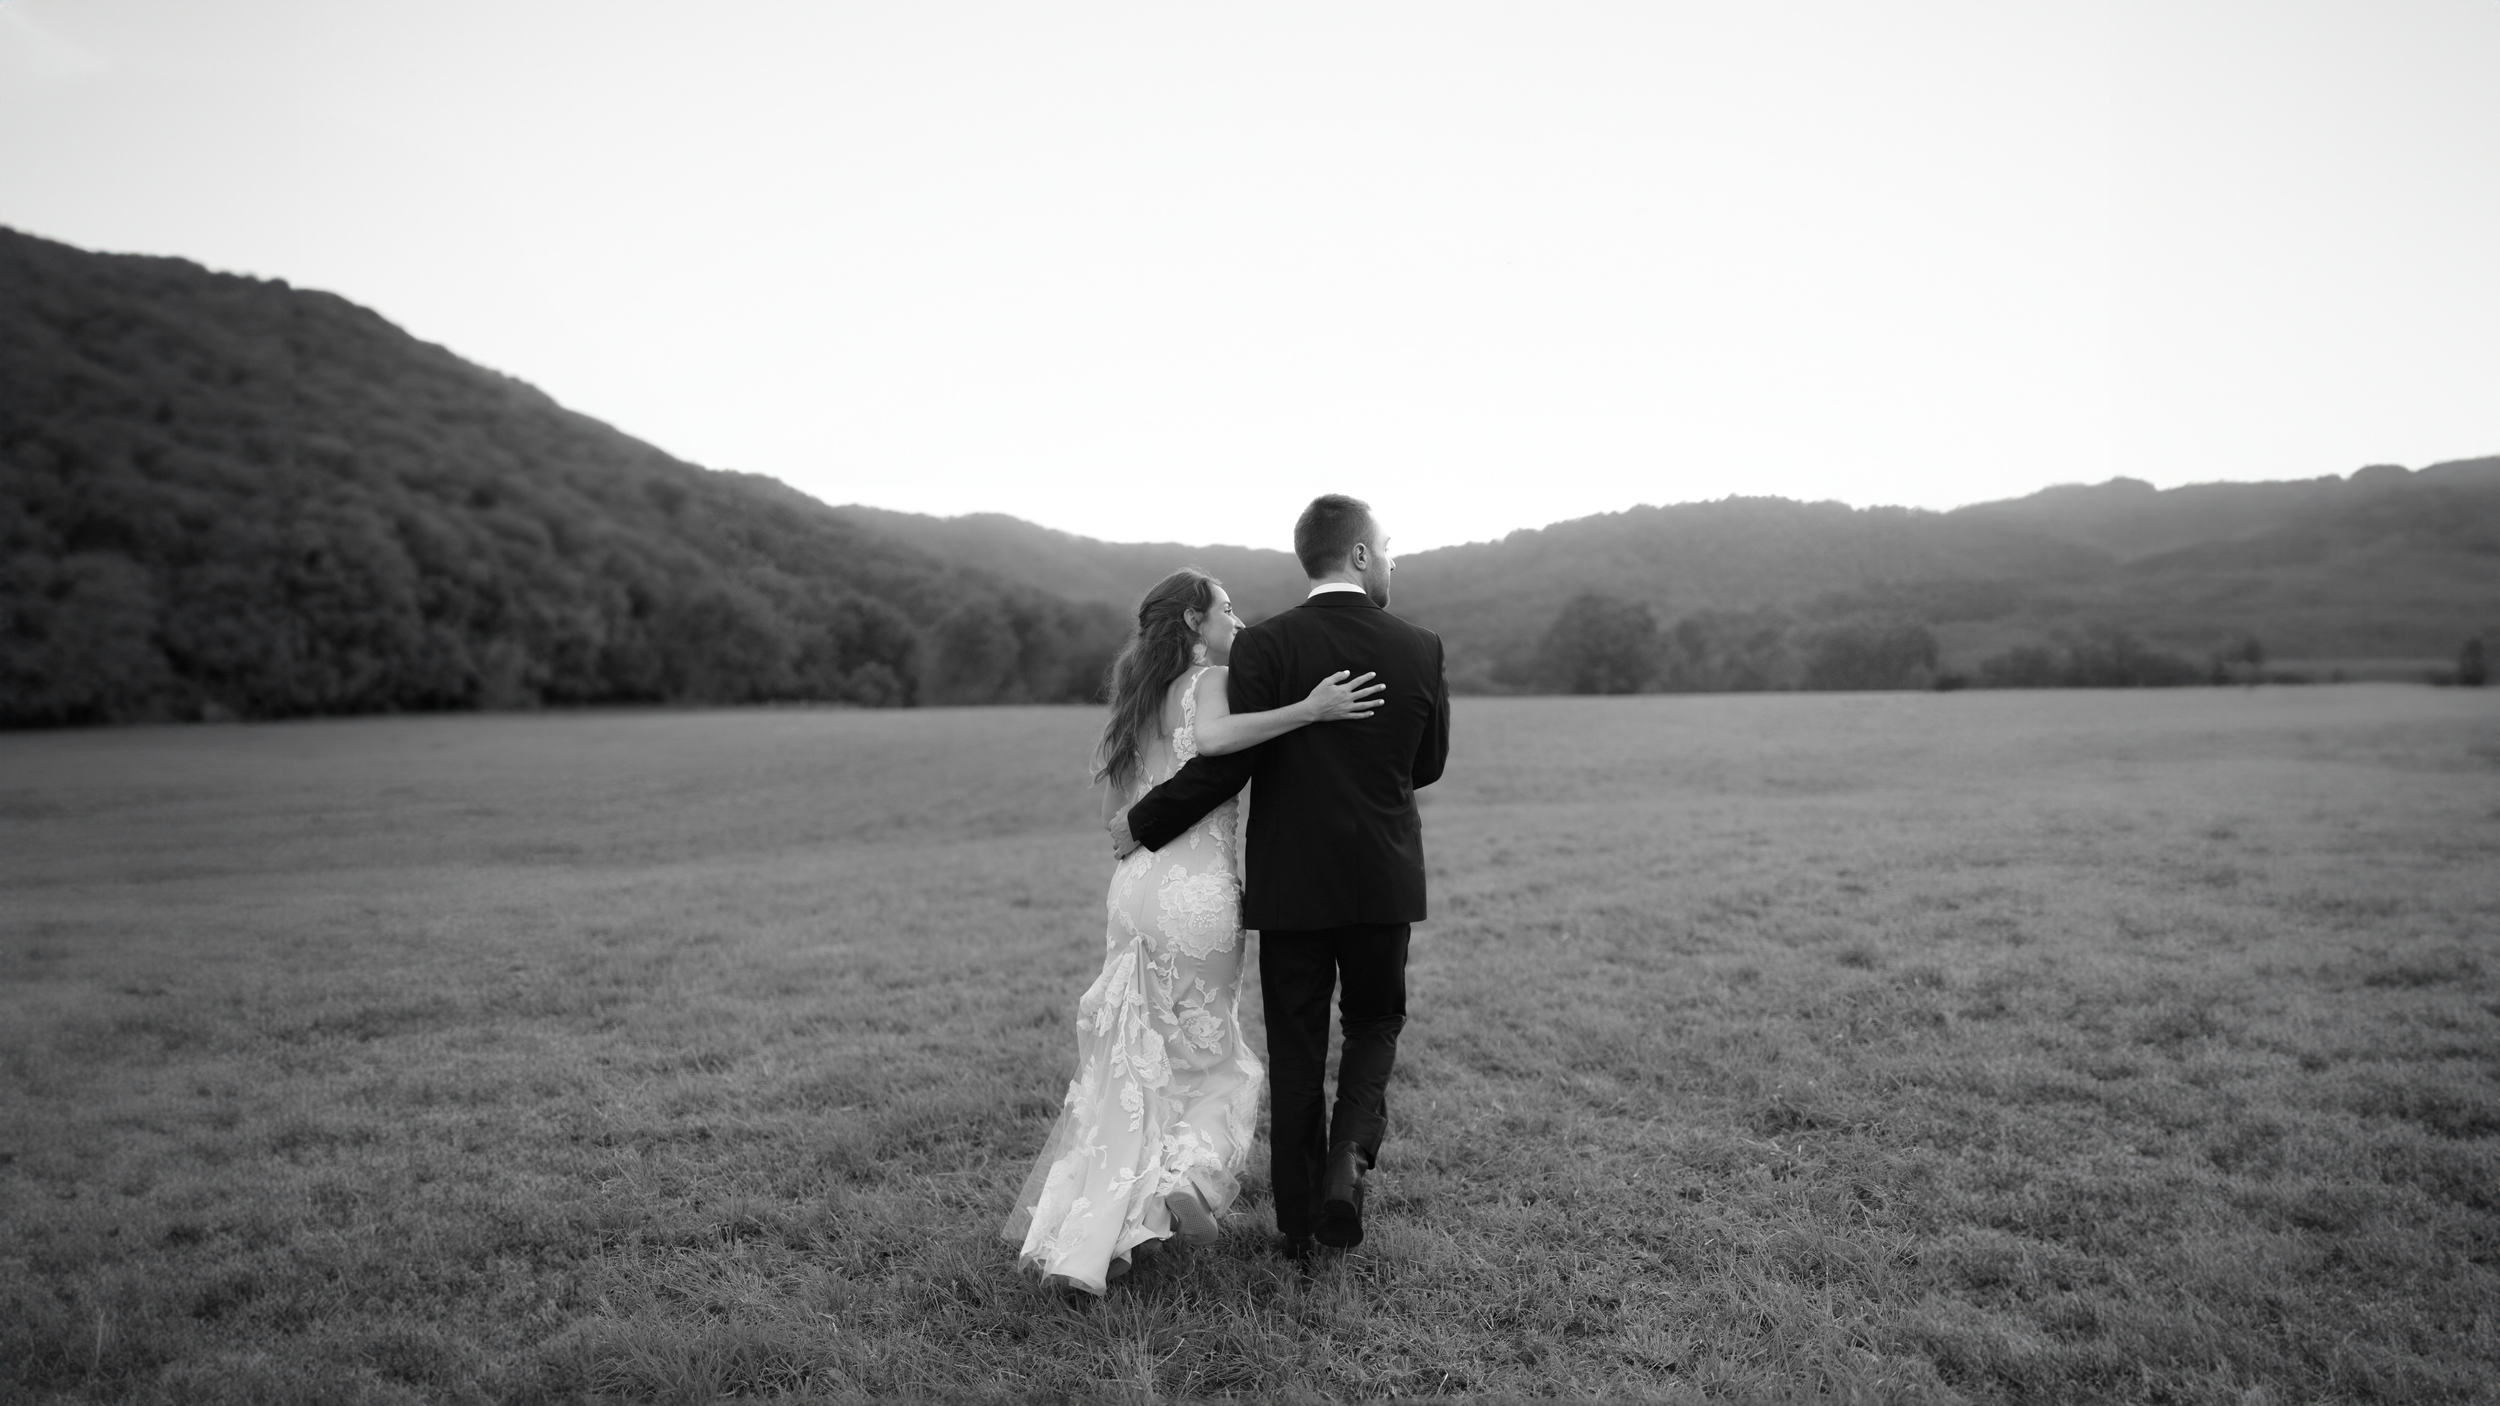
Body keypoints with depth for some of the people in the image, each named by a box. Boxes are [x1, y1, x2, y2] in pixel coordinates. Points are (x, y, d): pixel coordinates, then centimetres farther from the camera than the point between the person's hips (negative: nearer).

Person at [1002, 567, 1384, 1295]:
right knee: (1205, 1060, 14)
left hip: (1134, 886, 6)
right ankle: (1188, 1175, -8)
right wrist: (1309, 710, -28)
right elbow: (1211, 738, -30)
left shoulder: (1138, 698, 16)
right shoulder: (1211, 681, -6)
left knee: (1130, 1060, 16)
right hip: (1199, 889, -6)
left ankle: (1090, 1230, 16)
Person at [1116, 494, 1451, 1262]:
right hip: (1383, 881, 1)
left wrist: (1141, 823, -3)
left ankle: (1300, 1228, 20)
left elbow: (1226, 765, -16)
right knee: (1375, 1021, 23)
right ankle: (1349, 1157, 2)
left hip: (1291, 882, -1)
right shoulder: (1420, 648, -3)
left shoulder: (1265, 645, -11)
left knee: (1295, 1052, 11)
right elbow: (1428, 764, 6)